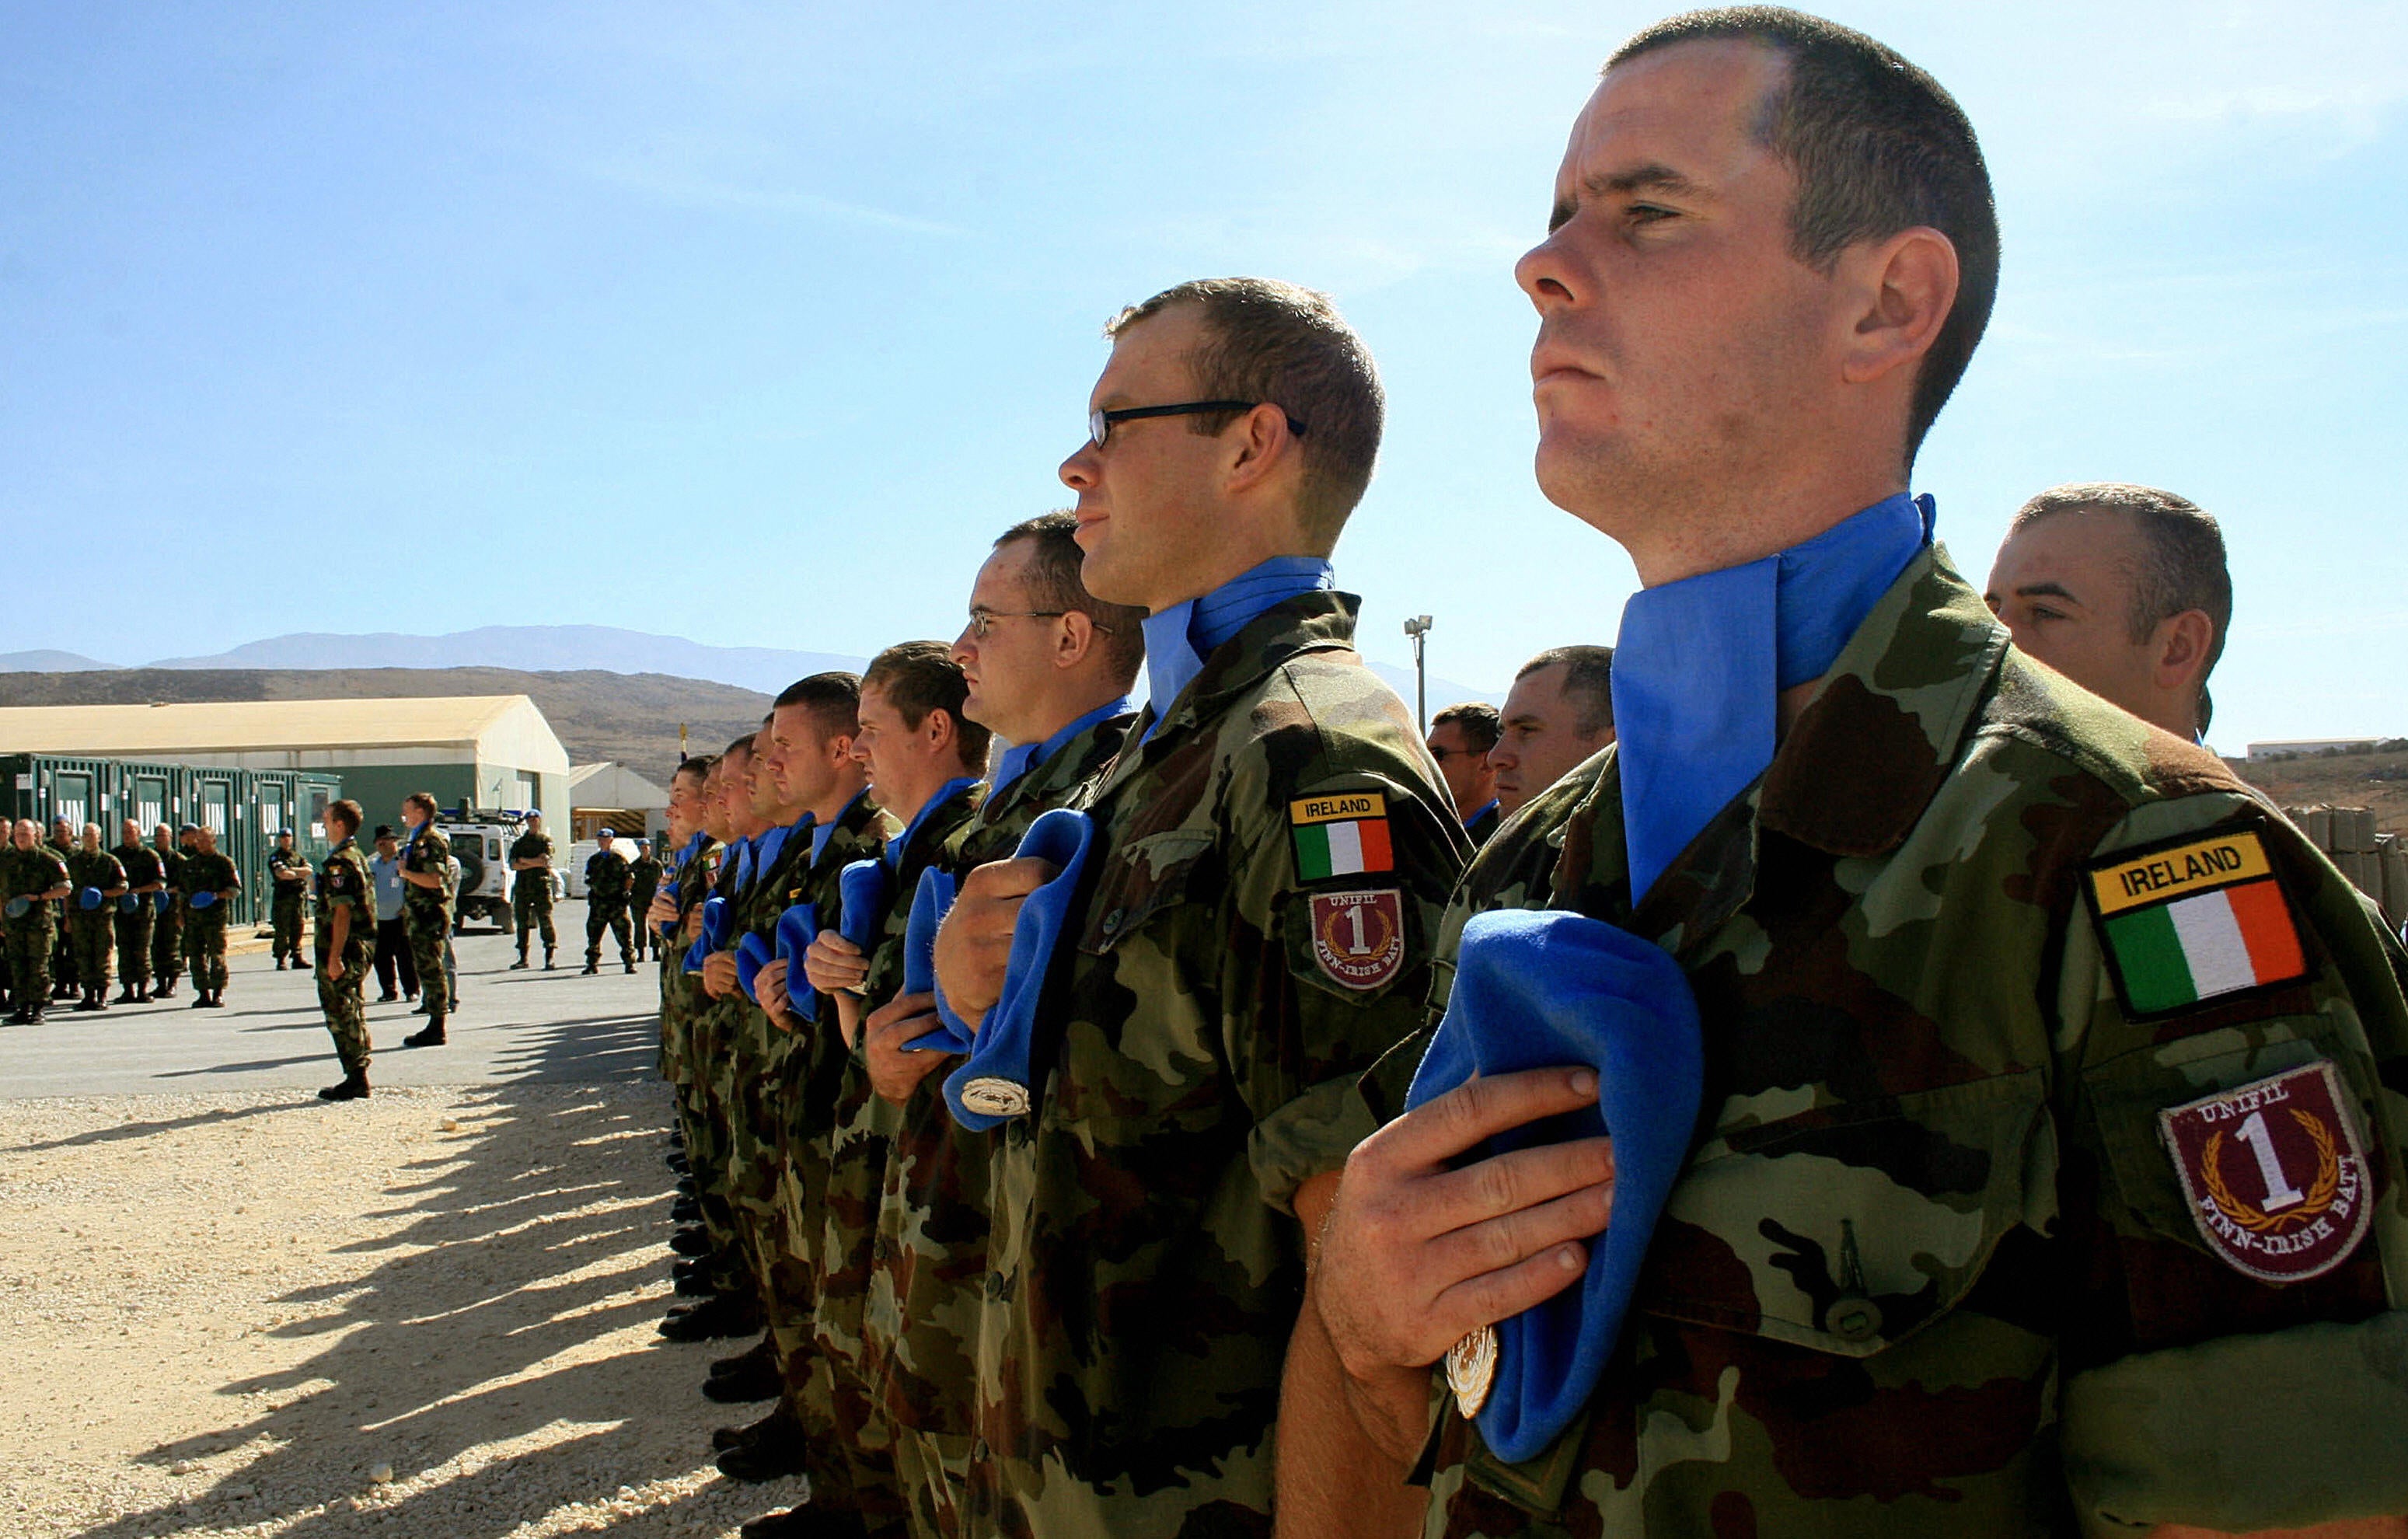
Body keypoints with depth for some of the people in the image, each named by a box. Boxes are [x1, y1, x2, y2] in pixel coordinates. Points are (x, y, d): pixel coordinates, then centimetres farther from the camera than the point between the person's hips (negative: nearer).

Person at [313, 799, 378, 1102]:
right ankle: (358, 1079, 19)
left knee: (341, 1015, -5)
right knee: (353, 1014, 14)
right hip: (361, 949, 10)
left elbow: (342, 912, -22)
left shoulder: (339, 862, -16)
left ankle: (355, 1081, -3)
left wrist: (335, 957, -23)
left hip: (343, 951, -10)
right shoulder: (357, 857, 16)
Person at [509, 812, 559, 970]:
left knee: (545, 921, -9)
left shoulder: (545, 840, 7)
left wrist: (524, 860, -1)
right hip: (522, 886, 4)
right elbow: (513, 865, 2)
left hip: (541, 886, -4)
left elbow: (544, 861, -8)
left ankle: (549, 958, -9)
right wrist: (533, 864, -9)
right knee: (522, 923, 5)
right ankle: (523, 958, 12)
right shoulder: (518, 843, 15)